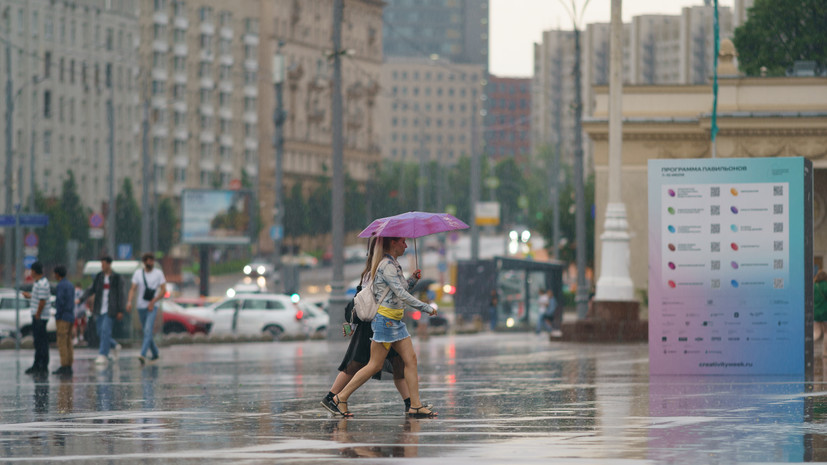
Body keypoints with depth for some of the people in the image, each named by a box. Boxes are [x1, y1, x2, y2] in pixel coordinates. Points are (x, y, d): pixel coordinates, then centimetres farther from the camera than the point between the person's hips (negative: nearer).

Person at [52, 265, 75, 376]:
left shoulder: (61, 285, -12)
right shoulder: (70, 285, 15)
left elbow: (60, 301, -21)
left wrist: (57, 315, -10)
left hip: (63, 318, -9)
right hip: (71, 317, 9)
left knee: (62, 343, -8)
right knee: (68, 343, 9)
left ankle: (64, 366, -12)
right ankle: (69, 367, 8)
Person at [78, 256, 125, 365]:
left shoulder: (117, 278, -3)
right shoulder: (99, 276, 9)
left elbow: (120, 295, -3)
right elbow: (91, 290, 6)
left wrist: (120, 311, -7)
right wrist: (81, 299, -9)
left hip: (110, 310, -5)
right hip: (100, 310, 5)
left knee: (105, 331, -14)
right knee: (100, 333, 7)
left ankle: (103, 355, -13)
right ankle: (115, 345, 31)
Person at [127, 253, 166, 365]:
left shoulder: (158, 273, -1)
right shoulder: (138, 273, 4)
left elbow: (163, 290, -4)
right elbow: (133, 289, -1)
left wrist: (153, 302, -15)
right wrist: (129, 302, -19)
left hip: (152, 308, -4)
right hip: (141, 306, 4)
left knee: (148, 331, -19)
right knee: (146, 332, 13)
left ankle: (143, 355, -29)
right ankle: (155, 353, 31)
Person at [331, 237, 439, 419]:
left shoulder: (393, 265, 16)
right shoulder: (386, 265, -15)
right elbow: (402, 295, -21)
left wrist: (413, 279, 6)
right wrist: (427, 308, -16)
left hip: (396, 321, 10)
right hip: (385, 320, -10)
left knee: (411, 359, 2)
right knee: (375, 365, -5)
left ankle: (415, 405, 0)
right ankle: (341, 397, 3)